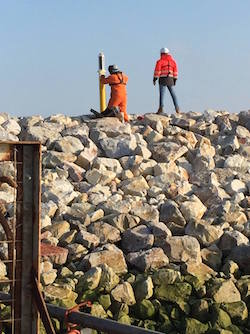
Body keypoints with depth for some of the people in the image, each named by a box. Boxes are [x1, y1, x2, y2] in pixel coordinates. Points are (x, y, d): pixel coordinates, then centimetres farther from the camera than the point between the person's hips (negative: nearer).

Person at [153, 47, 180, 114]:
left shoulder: (160, 61, -2)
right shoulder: (173, 61, 12)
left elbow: (157, 71, -7)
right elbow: (175, 71, 10)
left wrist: (154, 79, -3)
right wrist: (175, 80, 13)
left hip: (163, 79, -4)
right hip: (170, 80, 4)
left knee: (162, 94, -10)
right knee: (173, 93, 10)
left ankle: (161, 109, -20)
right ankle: (177, 108, 7)